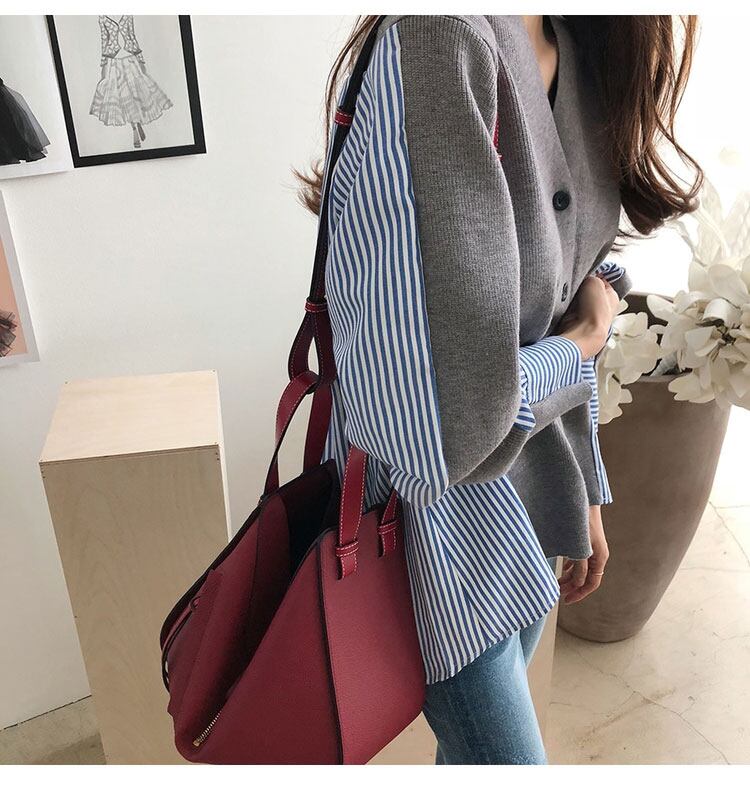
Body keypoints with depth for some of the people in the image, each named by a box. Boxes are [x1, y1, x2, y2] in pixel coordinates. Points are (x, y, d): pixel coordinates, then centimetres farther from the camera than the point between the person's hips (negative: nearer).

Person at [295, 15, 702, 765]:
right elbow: (439, 426, -36)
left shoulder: (588, 57, 2)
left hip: (532, 501, 8)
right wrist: (587, 341, -16)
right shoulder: (432, 49, -27)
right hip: (439, 518, -7)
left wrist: (585, 494, 16)